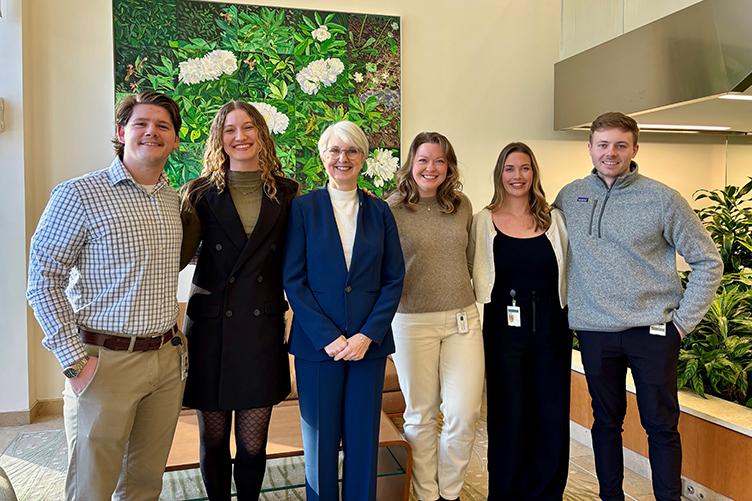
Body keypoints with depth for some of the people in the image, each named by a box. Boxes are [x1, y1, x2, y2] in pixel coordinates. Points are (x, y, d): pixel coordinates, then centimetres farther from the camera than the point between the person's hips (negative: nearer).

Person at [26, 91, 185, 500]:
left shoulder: (174, 201, 10)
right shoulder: (79, 194, -8)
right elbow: (43, 282, -8)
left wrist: (174, 341, 10)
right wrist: (74, 359, -13)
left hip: (167, 359, 5)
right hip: (106, 361, -5)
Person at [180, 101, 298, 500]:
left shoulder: (286, 193, 5)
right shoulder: (201, 193, 2)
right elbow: (178, 256, -3)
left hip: (263, 329, 1)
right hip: (211, 328, 0)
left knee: (253, 444, 7)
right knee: (213, 439, 11)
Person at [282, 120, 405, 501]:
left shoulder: (379, 211, 7)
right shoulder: (303, 208, 0)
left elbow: (393, 279, 3)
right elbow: (293, 280, -4)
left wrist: (368, 335, -8)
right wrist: (328, 337, -12)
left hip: (369, 343, 2)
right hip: (318, 342, -1)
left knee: (363, 441, 10)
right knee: (320, 442, 9)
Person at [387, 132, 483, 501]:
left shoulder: (462, 205, 7)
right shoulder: (391, 209, -5)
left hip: (463, 319, 3)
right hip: (413, 322, -3)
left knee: (464, 414, 2)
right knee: (421, 416, 9)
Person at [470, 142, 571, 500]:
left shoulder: (554, 220, 6)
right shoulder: (483, 222, 1)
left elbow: (569, 273, 10)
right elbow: (474, 277, 3)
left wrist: (571, 322, 3)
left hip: (551, 327, 2)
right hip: (504, 329, -2)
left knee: (552, 415, 7)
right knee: (509, 416, 5)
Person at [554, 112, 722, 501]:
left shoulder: (663, 199, -5)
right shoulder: (569, 197, 3)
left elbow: (707, 262, 0)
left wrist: (683, 320, -5)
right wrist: (567, 309, 6)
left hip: (652, 330, -2)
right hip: (594, 331, 3)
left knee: (661, 426, 7)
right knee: (606, 422, 15)